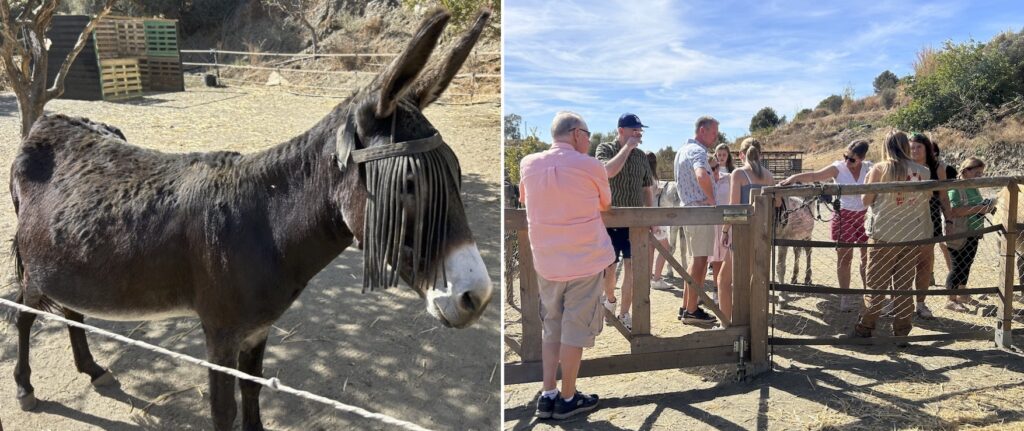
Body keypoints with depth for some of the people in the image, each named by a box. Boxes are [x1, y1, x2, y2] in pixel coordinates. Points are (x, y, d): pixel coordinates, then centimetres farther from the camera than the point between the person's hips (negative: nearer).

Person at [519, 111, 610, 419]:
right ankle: (568, 398, 18)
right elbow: (605, 204, 7)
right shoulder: (590, 166, -9)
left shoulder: (528, 164, 0)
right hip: (585, 260, -4)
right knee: (574, 330, 7)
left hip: (546, 262, 4)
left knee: (551, 328, 16)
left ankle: (548, 395, 19)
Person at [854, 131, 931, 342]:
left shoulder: (880, 169, -6)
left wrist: (867, 182, 12)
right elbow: (925, 202, 10)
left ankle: (864, 329, 11)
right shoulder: (922, 172, 4)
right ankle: (901, 333, 14)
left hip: (884, 233, -3)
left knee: (876, 284, 6)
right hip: (912, 235, 3)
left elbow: (866, 200, -3)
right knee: (904, 286, 10)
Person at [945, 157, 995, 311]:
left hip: (972, 234, 9)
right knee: (958, 266, -3)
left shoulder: (974, 188, 11)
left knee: (967, 265, 17)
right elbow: (954, 211, -30)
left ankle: (962, 295, 31)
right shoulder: (955, 188, -16)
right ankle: (951, 300, 7)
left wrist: (986, 207, 6)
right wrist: (979, 208, -26)